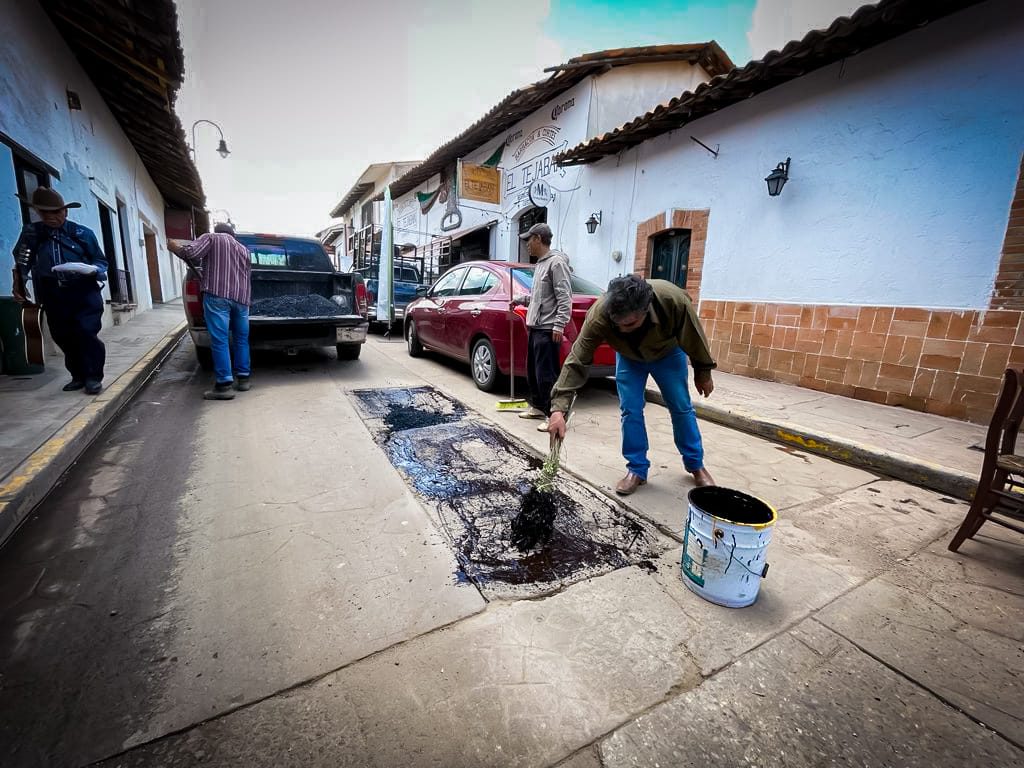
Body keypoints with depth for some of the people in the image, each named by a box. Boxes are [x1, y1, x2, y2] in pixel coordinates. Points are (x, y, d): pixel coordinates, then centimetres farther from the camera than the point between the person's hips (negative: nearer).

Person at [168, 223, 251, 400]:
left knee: (219, 340, -7)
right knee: (241, 339, 13)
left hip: (217, 295, -5)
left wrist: (176, 248, 15)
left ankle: (224, 385, -10)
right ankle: (243, 378, 16)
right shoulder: (243, 249, 27)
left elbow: (192, 253, -5)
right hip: (241, 297, 5)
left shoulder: (210, 237, 12)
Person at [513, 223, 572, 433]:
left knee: (546, 374, -8)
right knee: (533, 371, 16)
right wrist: (519, 299, 25)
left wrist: (559, 325, -24)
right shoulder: (540, 263, 18)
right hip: (535, 327, 10)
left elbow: (564, 298, -18)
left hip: (547, 329, -10)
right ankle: (538, 407, 29)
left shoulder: (556, 262, -11)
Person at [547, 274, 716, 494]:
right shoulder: (598, 316, -41)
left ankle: (695, 464, 27)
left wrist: (703, 373, -7)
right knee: (630, 410, -7)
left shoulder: (673, 299, -41)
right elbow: (576, 362, -38)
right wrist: (558, 408, -45)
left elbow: (694, 337, -21)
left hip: (667, 353, 0)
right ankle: (637, 469, 10)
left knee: (682, 408, 7)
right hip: (629, 357, 0)